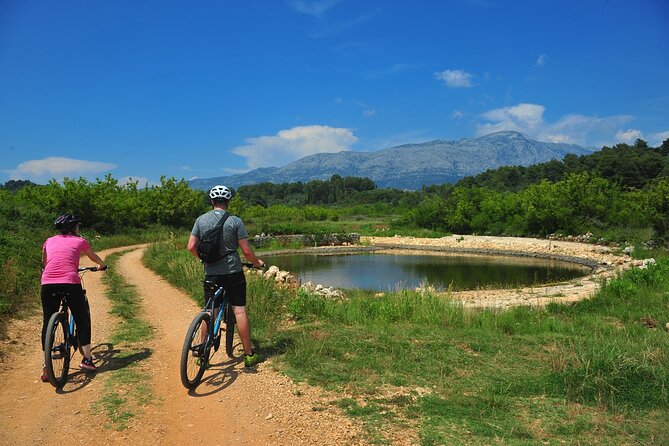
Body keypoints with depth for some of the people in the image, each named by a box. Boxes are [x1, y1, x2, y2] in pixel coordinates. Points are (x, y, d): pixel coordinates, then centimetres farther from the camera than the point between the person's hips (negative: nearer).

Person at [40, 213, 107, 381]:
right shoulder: (79, 241, 15)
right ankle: (87, 359, 14)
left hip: (48, 284, 3)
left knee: (48, 323, 13)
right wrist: (102, 265, 55)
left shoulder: (49, 241, 21)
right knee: (82, 320, 13)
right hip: (70, 283, -3)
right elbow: (94, 257, 33)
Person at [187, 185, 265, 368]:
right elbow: (246, 250, -8)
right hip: (233, 272, -2)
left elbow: (191, 247, -1)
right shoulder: (235, 221, -7)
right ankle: (249, 354, 7)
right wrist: (257, 263, 10)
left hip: (211, 274, 3)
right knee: (240, 311, 1)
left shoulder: (201, 220, 1)